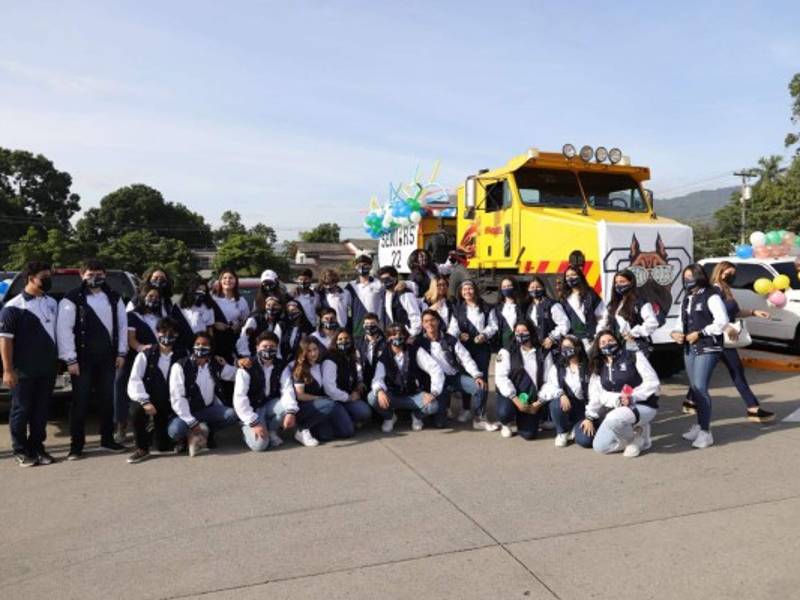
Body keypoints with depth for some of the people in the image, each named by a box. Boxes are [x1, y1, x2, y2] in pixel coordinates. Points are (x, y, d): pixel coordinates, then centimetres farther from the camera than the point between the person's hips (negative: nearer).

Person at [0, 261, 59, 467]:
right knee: (21, 410, 6)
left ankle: (37, 447, 21)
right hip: (24, 371, -5)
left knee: (42, 410, 10)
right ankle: (21, 451, 18)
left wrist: (57, 361, 13)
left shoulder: (52, 303, 9)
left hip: (48, 369, 5)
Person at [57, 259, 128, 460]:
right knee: (80, 402, 1)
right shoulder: (72, 299, -6)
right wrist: (70, 359, -12)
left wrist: (121, 352, 5)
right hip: (83, 359, -4)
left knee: (107, 399, 10)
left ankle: (107, 439, 22)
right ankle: (76, 445, 10)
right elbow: (64, 330, -9)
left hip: (107, 358, 4)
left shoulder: (114, 298, 9)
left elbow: (122, 325, 11)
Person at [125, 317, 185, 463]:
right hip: (149, 402, -1)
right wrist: (145, 401, -26)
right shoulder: (145, 355, -1)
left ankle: (158, 429, 30)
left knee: (164, 446, -8)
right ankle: (142, 449, -12)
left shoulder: (181, 358, 3)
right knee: (136, 408, -36)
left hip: (170, 406, 1)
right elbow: (134, 381, -11)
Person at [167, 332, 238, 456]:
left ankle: (205, 432, 2)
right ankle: (185, 437, 3)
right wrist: (192, 423, -25)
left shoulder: (215, 365, 0)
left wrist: (225, 365, -9)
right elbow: (177, 398, -18)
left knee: (231, 415, -23)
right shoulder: (180, 367, -14)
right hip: (187, 412, -4)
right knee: (175, 430, -34)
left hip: (209, 410, 4)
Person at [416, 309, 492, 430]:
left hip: (456, 376, 2)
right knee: (439, 422, -15)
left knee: (480, 387, -23)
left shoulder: (450, 339, 3)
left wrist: (477, 375, -15)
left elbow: (465, 358, -2)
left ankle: (479, 420, -3)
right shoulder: (420, 343, -2)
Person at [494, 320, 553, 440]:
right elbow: (501, 378, -14)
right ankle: (506, 423, 8)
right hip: (510, 395, -2)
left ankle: (521, 419, 30)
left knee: (529, 434, -7)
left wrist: (539, 402, -8)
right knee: (504, 412, -33)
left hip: (531, 399, 2)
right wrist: (516, 400, -21)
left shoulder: (543, 354, 1)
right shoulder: (506, 352, -5)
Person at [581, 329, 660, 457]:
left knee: (613, 419, -37)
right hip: (616, 409, 6)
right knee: (600, 447, -6)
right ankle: (635, 431, 11)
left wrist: (632, 397, -23)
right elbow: (596, 395, 10)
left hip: (642, 406, -6)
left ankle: (638, 438, -7)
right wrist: (589, 417, 3)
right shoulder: (599, 368, 11)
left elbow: (652, 382, -12)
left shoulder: (634, 356, -4)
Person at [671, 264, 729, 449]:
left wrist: (700, 333, -15)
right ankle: (700, 425, 23)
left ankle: (705, 432, -8)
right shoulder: (687, 298, 17)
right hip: (689, 349, 8)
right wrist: (678, 333, 1)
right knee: (694, 389, 11)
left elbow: (722, 321, -15)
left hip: (707, 348, -8)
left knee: (700, 388, -13)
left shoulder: (711, 296, -8)